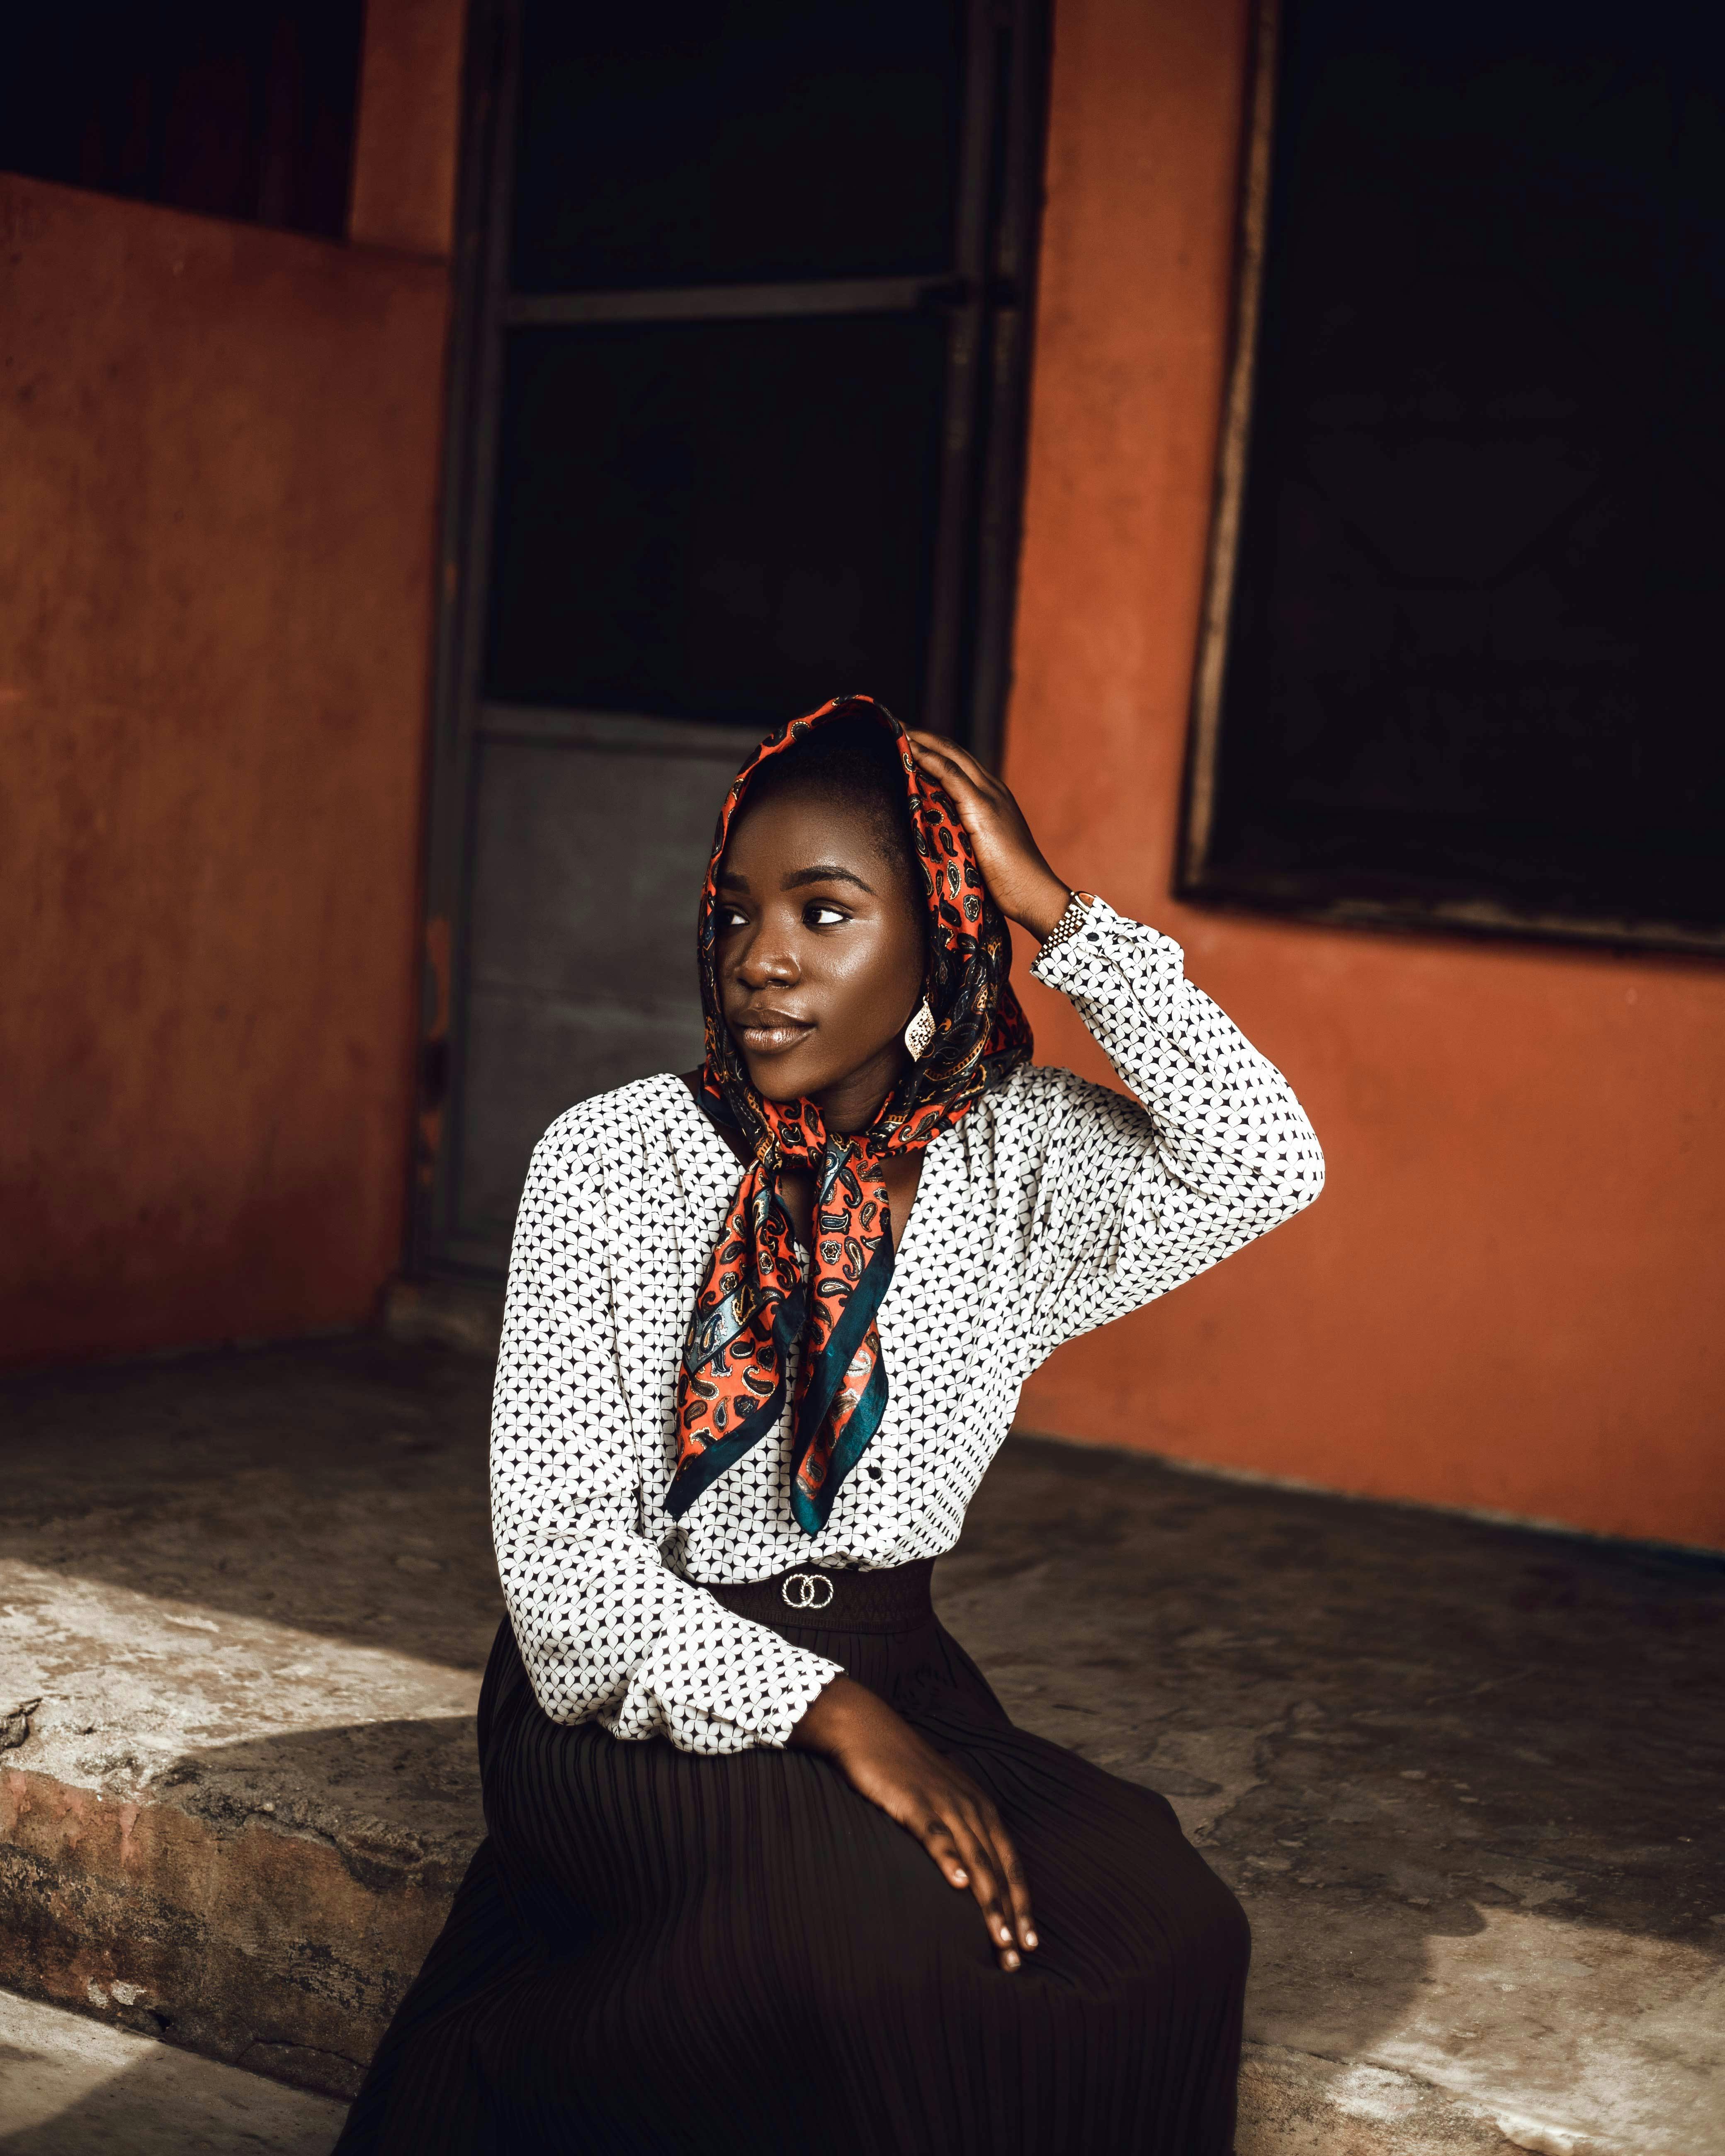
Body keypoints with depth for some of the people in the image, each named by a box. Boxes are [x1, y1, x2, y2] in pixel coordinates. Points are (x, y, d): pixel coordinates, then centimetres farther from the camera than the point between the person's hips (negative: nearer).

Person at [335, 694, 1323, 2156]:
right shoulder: (610, 1161, -6)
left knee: (1163, 1926, -24)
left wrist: (1051, 909, -12)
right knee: (881, 1923, -34)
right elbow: (558, 1540, -12)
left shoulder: (1012, 1152, 3)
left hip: (893, 1671, 4)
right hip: (643, 1693, -3)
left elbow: (1267, 1166, -15)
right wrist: (832, 1714, -24)